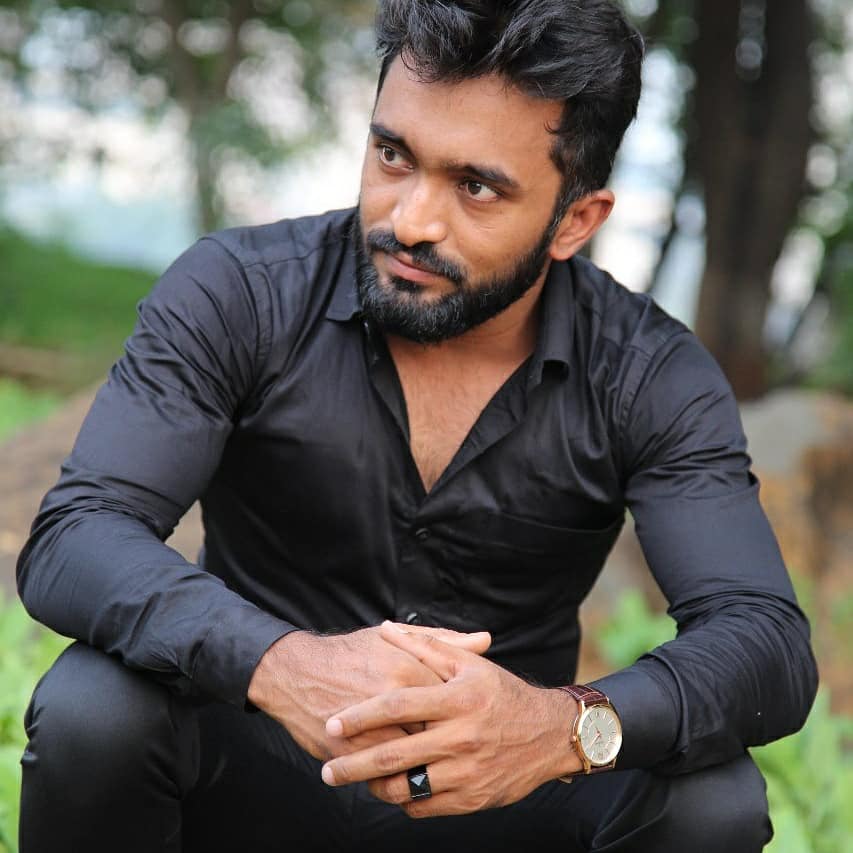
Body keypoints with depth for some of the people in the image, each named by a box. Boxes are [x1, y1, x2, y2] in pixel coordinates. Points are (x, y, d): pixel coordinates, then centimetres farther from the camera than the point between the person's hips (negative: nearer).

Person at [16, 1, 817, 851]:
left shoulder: (650, 379, -11)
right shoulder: (238, 295, -13)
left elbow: (769, 647, -21)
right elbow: (72, 538, -23)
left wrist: (567, 726, -44)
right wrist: (281, 665, -44)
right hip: (247, 781, 0)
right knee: (93, 709, -31)